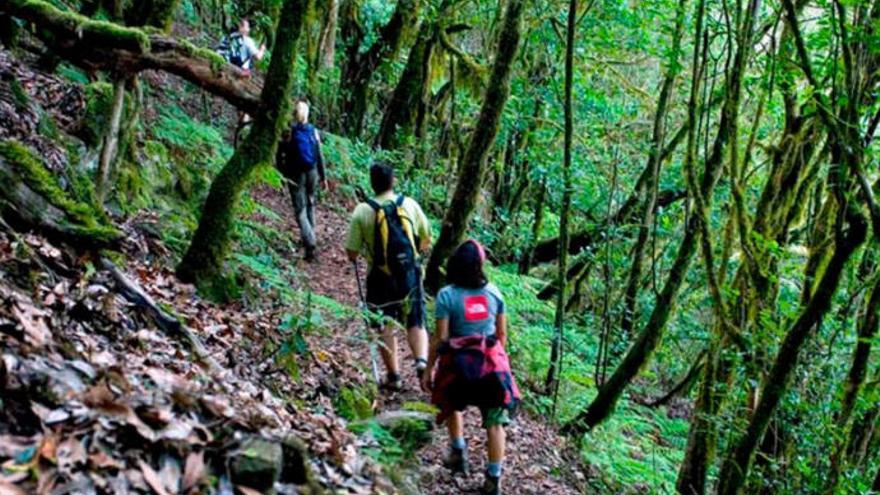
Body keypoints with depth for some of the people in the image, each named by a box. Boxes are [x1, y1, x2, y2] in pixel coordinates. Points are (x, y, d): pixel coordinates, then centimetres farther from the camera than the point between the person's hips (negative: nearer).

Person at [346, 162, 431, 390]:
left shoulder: (362, 211, -9)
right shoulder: (410, 204, -2)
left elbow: (352, 253, -7)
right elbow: (426, 240, 7)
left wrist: (360, 253, 14)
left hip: (381, 277, -2)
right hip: (410, 275, 2)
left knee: (385, 327, 11)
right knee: (416, 323, 13)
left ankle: (394, 375, 13)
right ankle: (422, 360, -9)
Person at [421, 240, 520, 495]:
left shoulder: (446, 295, -9)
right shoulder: (493, 292, 1)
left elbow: (440, 338, -9)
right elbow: (502, 334, 6)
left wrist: (429, 369, 0)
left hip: (460, 362, -2)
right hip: (492, 361, 2)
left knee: (452, 404, 29)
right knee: (494, 420, 7)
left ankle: (458, 453, 30)